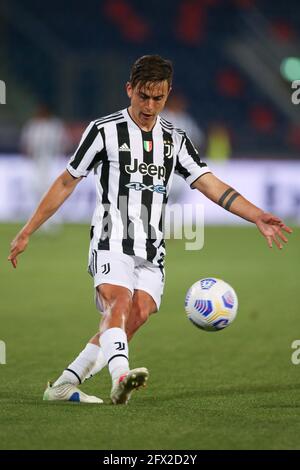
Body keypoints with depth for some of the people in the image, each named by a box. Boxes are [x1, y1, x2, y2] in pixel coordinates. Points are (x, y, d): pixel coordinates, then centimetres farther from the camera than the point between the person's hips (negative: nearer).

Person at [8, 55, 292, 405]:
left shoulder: (175, 140, 14)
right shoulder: (104, 130, 1)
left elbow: (211, 185, 6)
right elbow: (66, 183, 7)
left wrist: (257, 217, -8)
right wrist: (26, 233, 6)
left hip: (151, 251, 4)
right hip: (112, 242, -4)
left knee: (138, 314, -12)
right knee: (119, 302, -28)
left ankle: (65, 384, -5)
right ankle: (120, 376, -51)